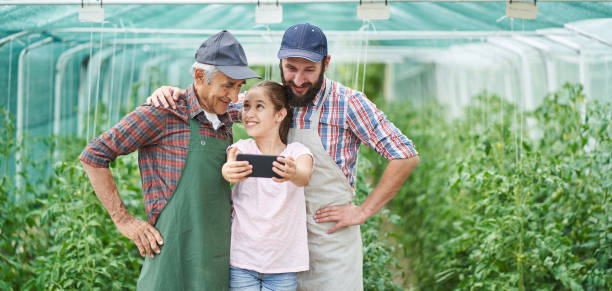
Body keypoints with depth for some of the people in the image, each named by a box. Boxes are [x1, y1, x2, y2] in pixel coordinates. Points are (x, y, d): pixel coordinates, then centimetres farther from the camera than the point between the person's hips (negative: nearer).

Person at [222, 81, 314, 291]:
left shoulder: (297, 152, -1)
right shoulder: (242, 148, 2)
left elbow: (305, 177, -24)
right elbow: (232, 167, -21)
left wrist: (293, 174, -48)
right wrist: (227, 172, -46)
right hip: (242, 261, 1)